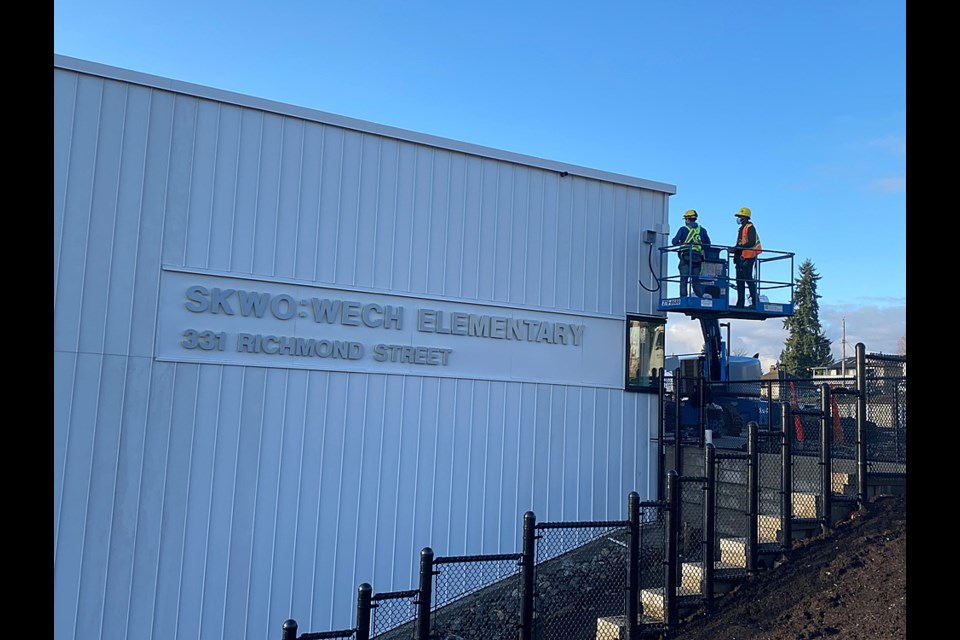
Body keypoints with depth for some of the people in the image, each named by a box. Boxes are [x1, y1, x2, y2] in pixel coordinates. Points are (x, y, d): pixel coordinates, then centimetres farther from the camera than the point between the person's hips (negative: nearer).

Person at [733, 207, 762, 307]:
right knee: (740, 280, 7)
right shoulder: (742, 228, 22)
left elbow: (751, 243, -18)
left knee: (748, 279, -10)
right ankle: (740, 303, 9)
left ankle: (755, 302, -8)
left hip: (748, 257, -10)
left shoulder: (750, 227, -7)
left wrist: (739, 247, -21)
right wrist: (735, 249, 6)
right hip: (741, 257, 10)